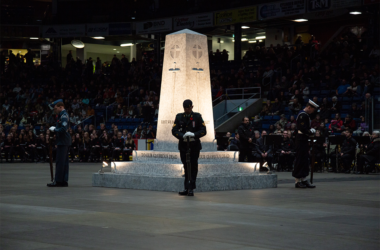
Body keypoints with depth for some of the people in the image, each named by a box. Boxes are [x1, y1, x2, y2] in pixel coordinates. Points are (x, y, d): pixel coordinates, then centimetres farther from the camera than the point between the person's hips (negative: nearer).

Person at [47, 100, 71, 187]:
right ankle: (64, 181, 15)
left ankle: (58, 181, -7)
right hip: (63, 141, 11)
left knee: (60, 161, -8)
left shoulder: (64, 115, -15)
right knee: (64, 161, 11)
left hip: (63, 141, -11)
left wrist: (54, 129, -12)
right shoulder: (62, 114, 14)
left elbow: (63, 129, -23)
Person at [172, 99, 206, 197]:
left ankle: (191, 189, 1)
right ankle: (187, 188, 15)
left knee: (193, 167, -2)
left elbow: (203, 130, -2)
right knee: (186, 167, 9)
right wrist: (182, 136, -18)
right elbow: (174, 130, 0)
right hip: (183, 145, 2)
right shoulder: (179, 117, 7)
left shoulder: (197, 116, 2)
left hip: (194, 146, -2)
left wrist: (194, 135, -19)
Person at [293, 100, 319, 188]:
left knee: (305, 160, 13)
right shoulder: (302, 115, -16)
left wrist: (311, 129, 8)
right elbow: (302, 129, -23)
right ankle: (297, 181, -2)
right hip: (301, 140, -11)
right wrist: (311, 131, -14)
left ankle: (304, 180, 18)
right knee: (300, 160, -6)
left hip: (304, 140, 11)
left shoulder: (306, 115, 17)